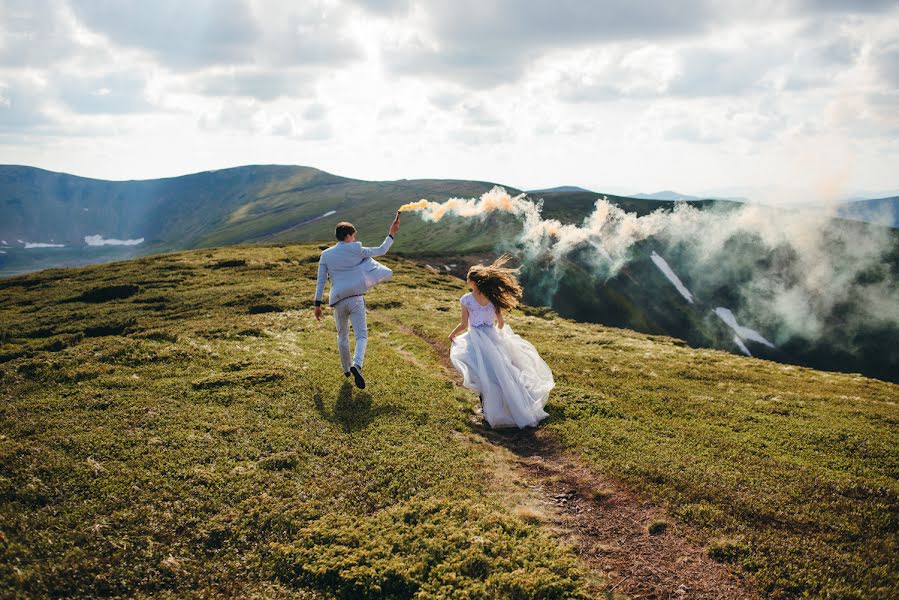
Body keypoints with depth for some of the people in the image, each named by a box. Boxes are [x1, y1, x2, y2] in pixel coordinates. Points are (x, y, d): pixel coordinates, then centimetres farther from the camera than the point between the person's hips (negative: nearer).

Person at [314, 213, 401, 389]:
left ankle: (346, 369, 34)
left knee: (342, 336, 21)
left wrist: (317, 304, 7)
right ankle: (356, 365, -27)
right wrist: (392, 234, 15)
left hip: (338, 301, 3)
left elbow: (320, 281, 3)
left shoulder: (326, 255, 3)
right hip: (356, 299, -3)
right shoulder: (356, 250, -4)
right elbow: (381, 251, 4)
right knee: (361, 335, -1)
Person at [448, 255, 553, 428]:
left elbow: (463, 325, -9)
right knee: (502, 372, 17)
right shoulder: (492, 297, -3)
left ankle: (487, 407, 15)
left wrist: (452, 334, 10)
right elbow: (501, 322, 1)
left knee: (483, 375, 8)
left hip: (476, 340, -4)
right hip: (493, 338, 4)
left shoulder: (466, 300, -12)